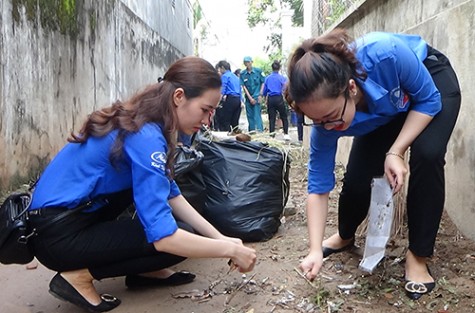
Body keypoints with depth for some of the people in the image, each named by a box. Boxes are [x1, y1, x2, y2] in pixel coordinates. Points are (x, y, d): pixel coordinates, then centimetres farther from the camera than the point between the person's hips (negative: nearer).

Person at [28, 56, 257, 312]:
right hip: (58, 234, -9)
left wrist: (221, 238, -1)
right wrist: (230, 249, -19)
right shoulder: (145, 137, -26)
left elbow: (172, 195, 6)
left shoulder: (142, 120, 2)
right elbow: (162, 236, -31)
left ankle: (143, 269, 13)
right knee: (178, 239, -11)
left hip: (79, 211, 9)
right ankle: (78, 275, -4)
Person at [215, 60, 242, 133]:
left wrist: (219, 101, -13)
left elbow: (223, 89, -11)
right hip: (238, 99, 8)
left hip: (230, 99, -8)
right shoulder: (236, 77, 22)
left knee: (225, 121, -5)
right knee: (235, 122, 9)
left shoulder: (225, 76, -2)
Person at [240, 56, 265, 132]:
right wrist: (250, 98, -6)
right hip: (248, 98, 3)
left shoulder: (258, 71, -3)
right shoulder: (242, 74, 1)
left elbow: (263, 83, 2)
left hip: (257, 97, -3)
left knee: (257, 116, -10)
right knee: (250, 116, 9)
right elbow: (243, 86, 0)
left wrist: (260, 95, -6)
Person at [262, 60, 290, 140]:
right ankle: (286, 134, 3)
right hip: (279, 98, -3)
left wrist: (266, 97, 26)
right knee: (284, 117, 9)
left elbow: (264, 91, 9)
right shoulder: (282, 78, -2)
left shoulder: (267, 78, 7)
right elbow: (285, 89, -7)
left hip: (270, 99, 3)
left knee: (271, 118, 5)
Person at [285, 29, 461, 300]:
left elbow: (429, 100, -25)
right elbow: (319, 187, -23)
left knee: (427, 156, -27)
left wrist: (396, 152, -34)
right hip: (384, 112, 3)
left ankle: (418, 256, -9)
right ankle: (345, 237, 25)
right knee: (357, 176, -9)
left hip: (433, 81, -2)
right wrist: (315, 250, -28)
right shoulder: (325, 118, -31)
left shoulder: (387, 54, -44)